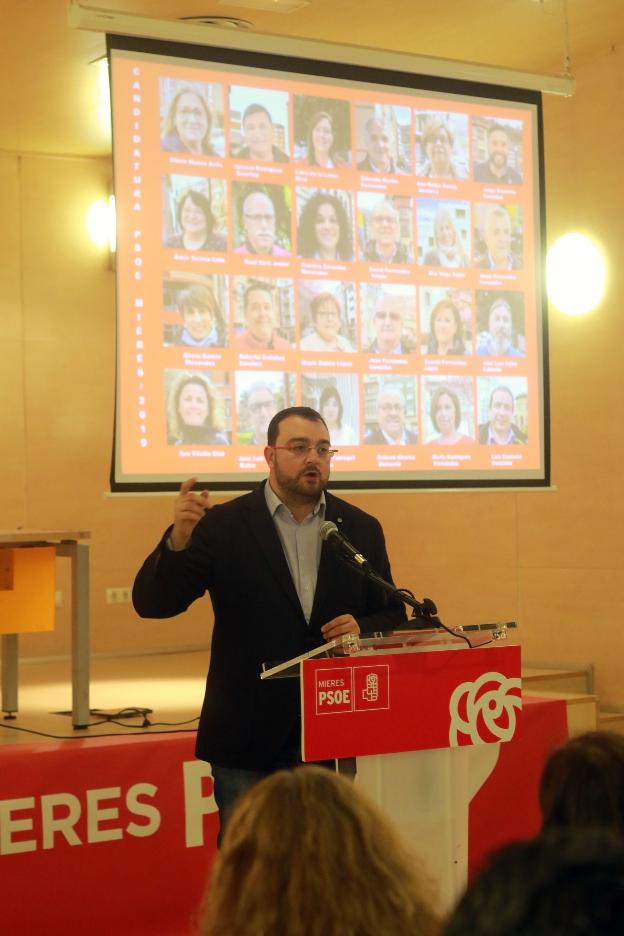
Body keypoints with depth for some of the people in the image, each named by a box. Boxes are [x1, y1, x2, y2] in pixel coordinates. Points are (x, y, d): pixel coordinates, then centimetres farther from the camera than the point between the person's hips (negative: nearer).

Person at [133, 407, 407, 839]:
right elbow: (152, 604, -9)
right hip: (248, 737, -2)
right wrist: (178, 539, -27)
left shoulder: (362, 529, 6)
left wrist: (363, 628, -11)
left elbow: (394, 617, 11)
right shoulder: (223, 525, -4)